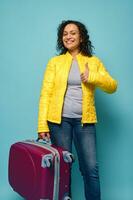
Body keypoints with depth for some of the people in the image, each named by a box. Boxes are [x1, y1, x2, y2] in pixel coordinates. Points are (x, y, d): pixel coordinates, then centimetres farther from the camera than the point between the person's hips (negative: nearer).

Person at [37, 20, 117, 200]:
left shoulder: (94, 61, 9)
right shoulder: (55, 62, 6)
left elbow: (112, 86, 5)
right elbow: (46, 94, 1)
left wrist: (92, 77, -13)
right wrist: (42, 124, -8)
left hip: (85, 121, 0)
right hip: (59, 120, 0)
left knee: (91, 169, -2)